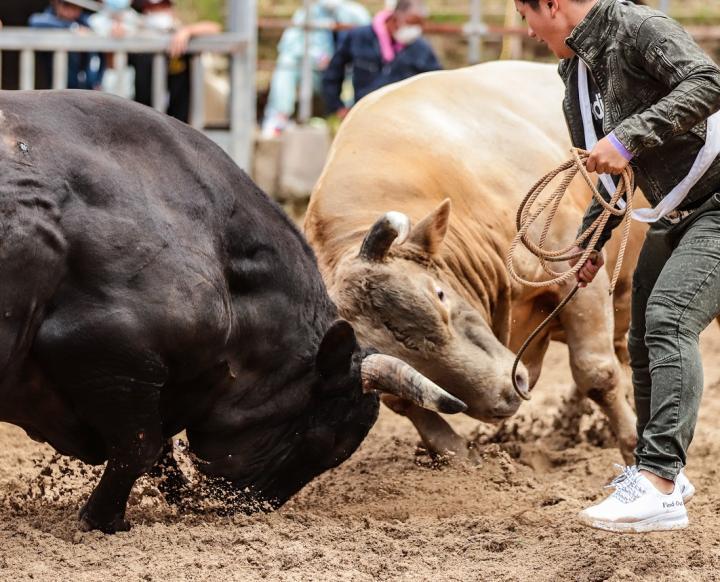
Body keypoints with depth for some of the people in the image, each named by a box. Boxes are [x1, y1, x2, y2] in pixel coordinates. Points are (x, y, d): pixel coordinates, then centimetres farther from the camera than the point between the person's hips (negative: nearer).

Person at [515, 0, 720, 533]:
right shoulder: (577, 74, 12)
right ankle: (661, 472, 31)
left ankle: (660, 488, -31)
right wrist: (593, 240, 22)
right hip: (671, 218, 10)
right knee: (644, 342, 13)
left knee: (668, 319, -24)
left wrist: (629, 137, -33)